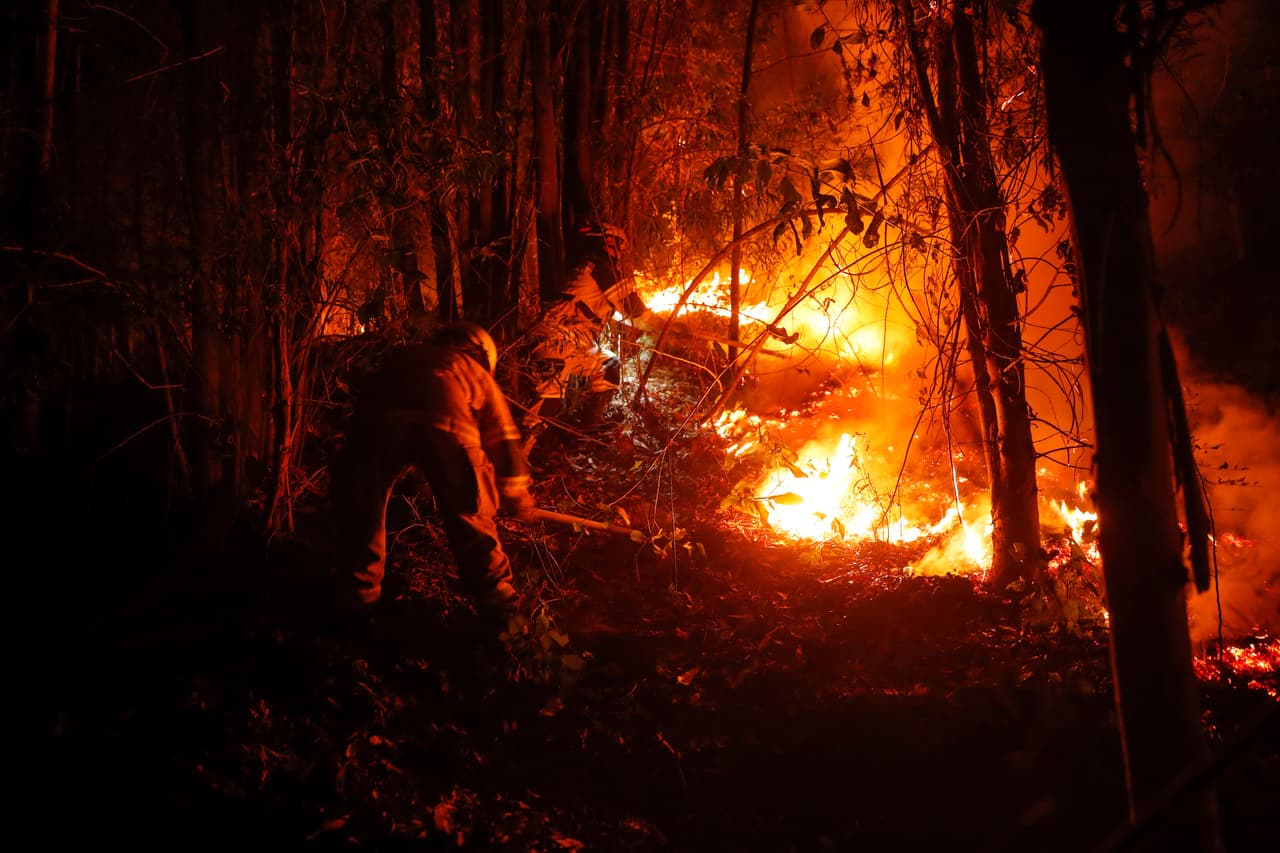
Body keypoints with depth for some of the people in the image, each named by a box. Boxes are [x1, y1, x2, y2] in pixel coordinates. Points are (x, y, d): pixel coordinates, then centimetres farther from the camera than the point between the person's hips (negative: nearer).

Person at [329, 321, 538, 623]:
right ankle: (494, 597, 25)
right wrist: (518, 496, 51)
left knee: (361, 506, 22)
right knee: (471, 512, 18)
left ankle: (359, 592, 27)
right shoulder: (475, 372, 37)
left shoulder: (399, 356, 44)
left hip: (380, 417, 1)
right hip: (445, 422, -1)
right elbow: (503, 440, 40)